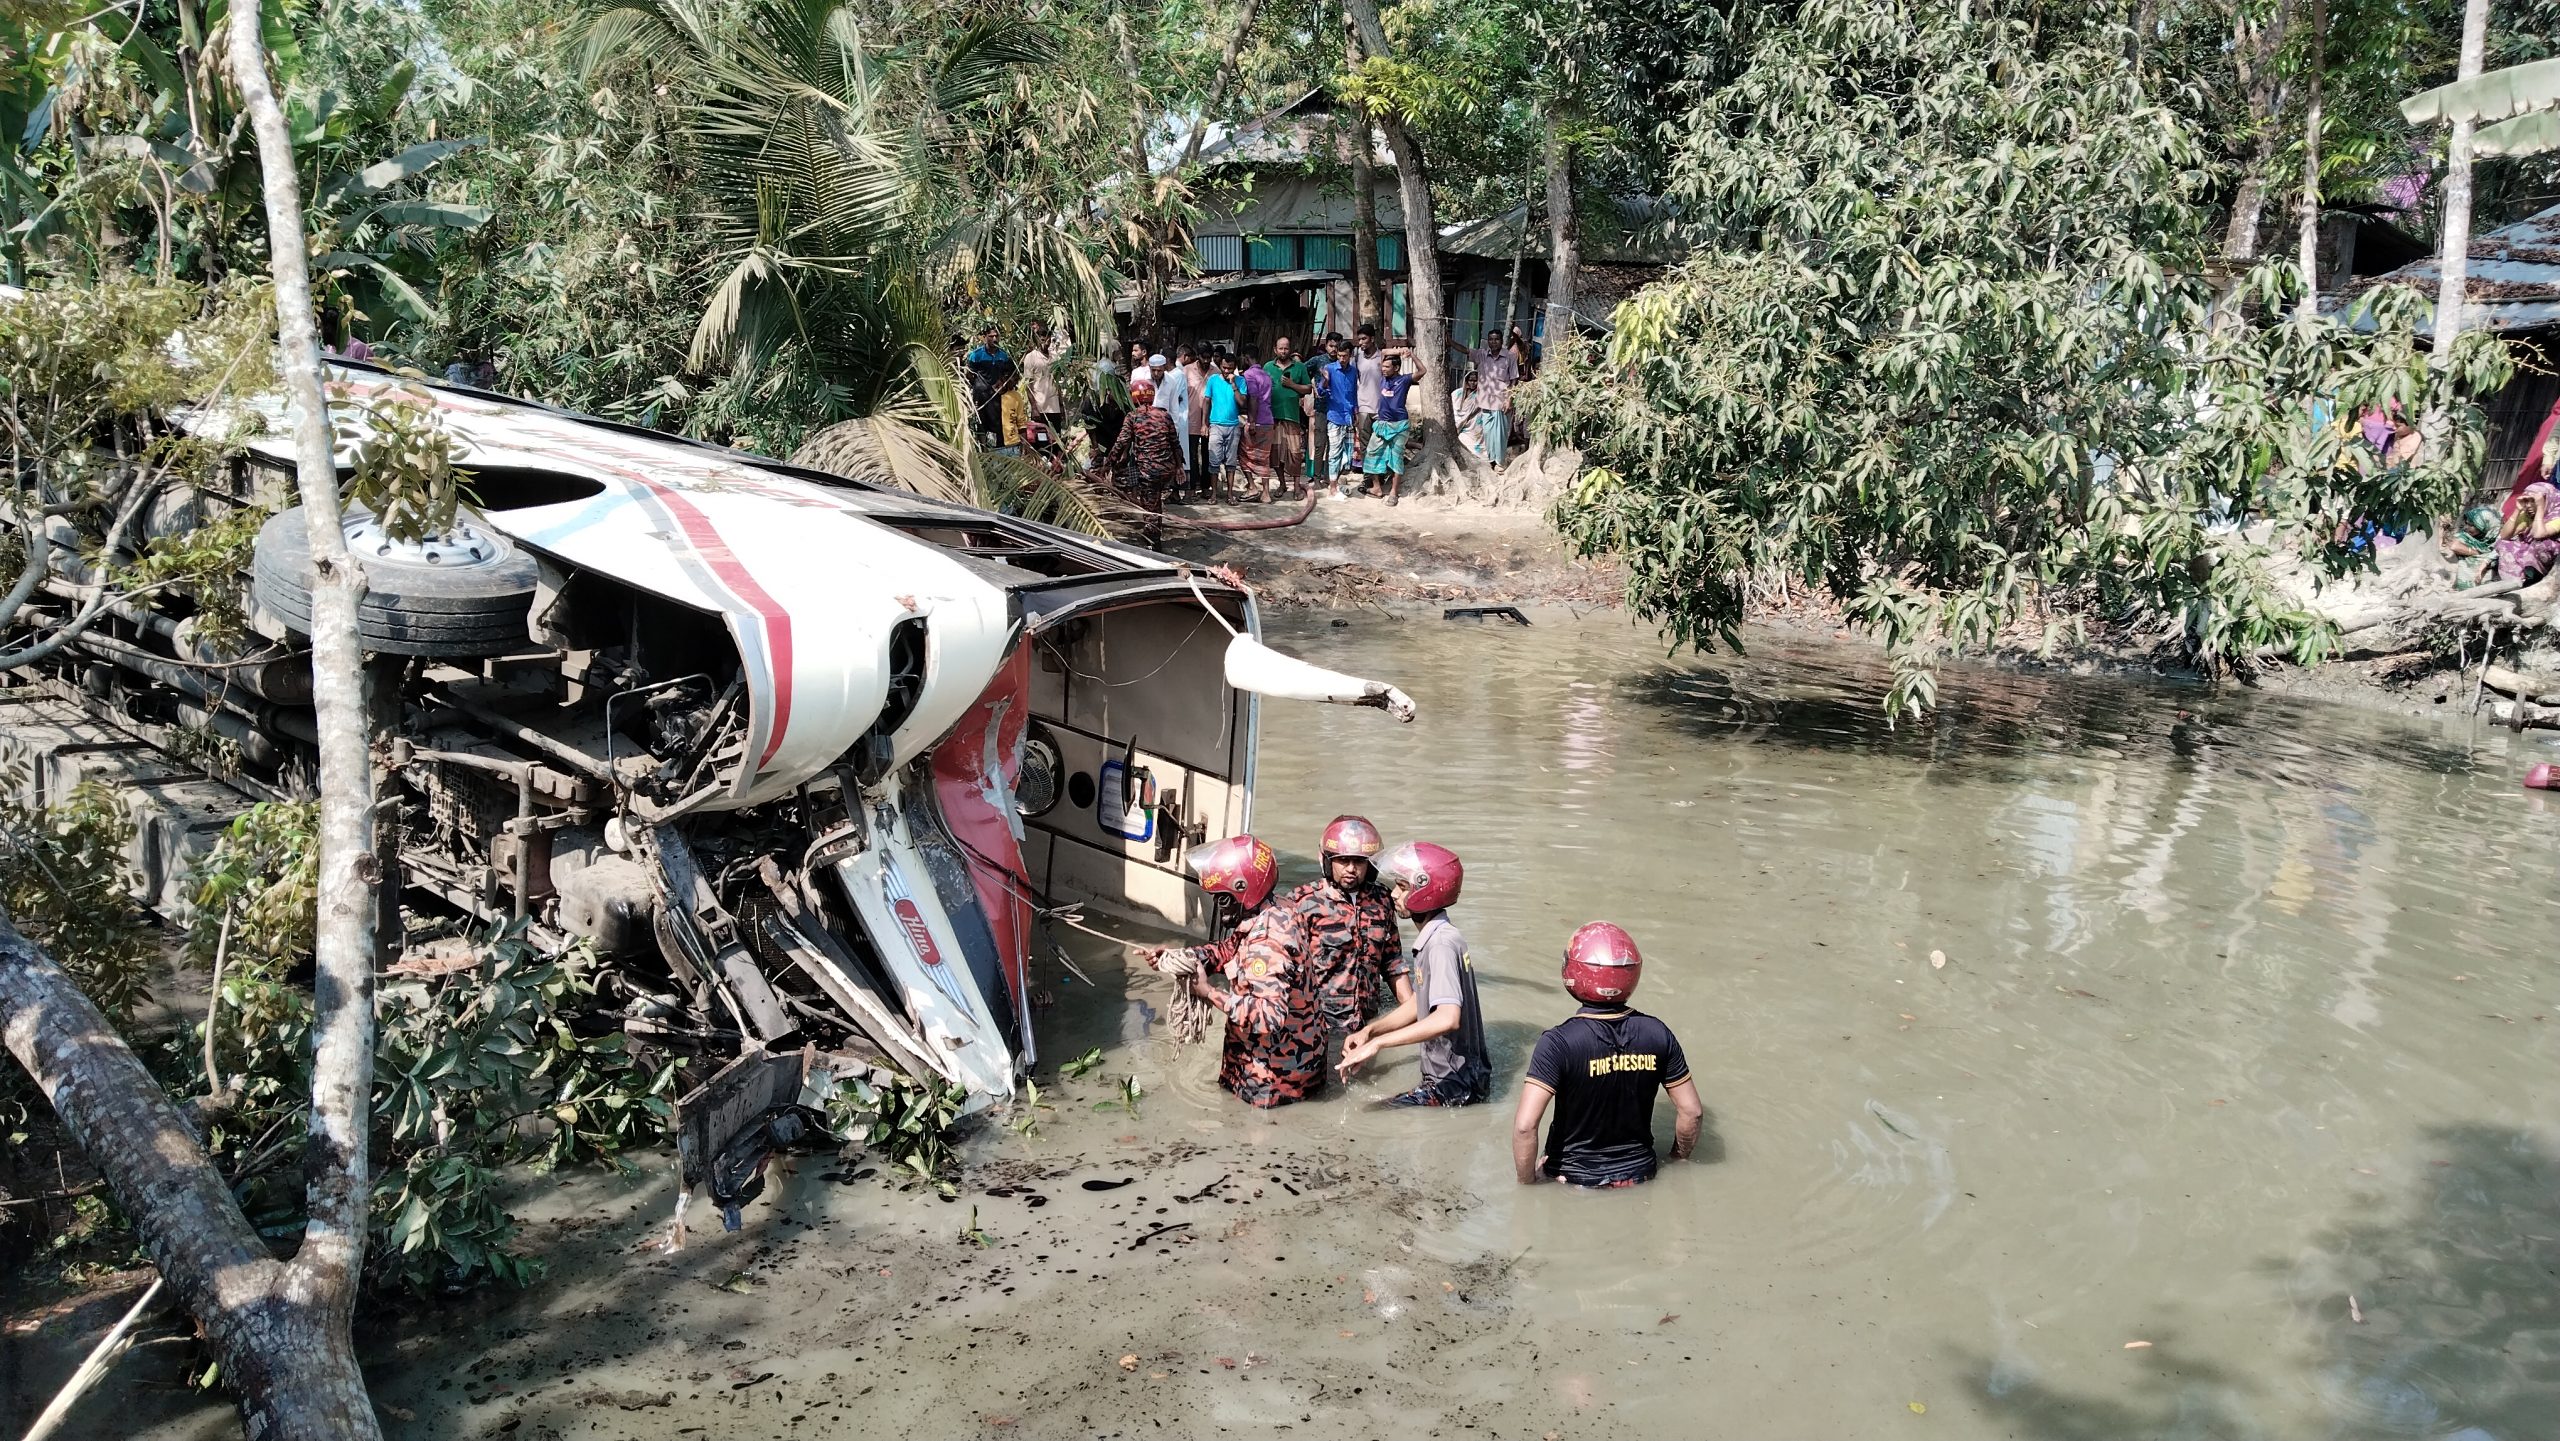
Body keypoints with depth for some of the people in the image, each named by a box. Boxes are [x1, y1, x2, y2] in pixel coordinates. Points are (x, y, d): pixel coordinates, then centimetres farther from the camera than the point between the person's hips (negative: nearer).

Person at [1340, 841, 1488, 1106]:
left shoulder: (1441, 944, -23)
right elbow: (1417, 1004, 17)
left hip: (1457, 1085, -9)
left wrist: (1377, 1043, -32)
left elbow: (1447, 1019, -36)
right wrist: (1369, 1031, 4)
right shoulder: (1433, 937, 8)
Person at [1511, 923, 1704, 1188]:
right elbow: (1692, 1112, -5)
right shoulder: (1657, 1035, -12)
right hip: (1639, 1174, 3)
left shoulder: (1558, 1043, -23)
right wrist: (1677, 1161, 12)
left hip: (1574, 1178, -3)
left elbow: (1525, 1125, -27)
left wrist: (1528, 1181, -12)